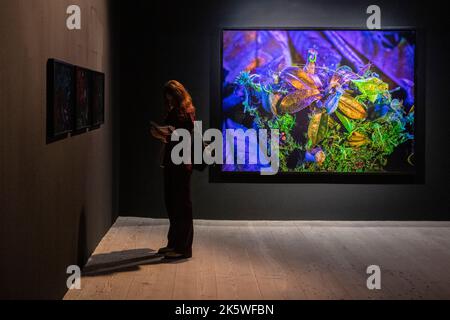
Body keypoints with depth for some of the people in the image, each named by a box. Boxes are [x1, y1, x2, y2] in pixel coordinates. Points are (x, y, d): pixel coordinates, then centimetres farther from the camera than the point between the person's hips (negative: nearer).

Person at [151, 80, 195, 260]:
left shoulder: (187, 113, -9)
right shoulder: (172, 112, 14)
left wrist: (169, 137, -24)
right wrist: (160, 134, 2)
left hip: (181, 164, -8)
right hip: (170, 163, 8)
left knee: (182, 205, -4)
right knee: (170, 203, 13)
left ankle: (183, 248, 2)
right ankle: (173, 243, 24)